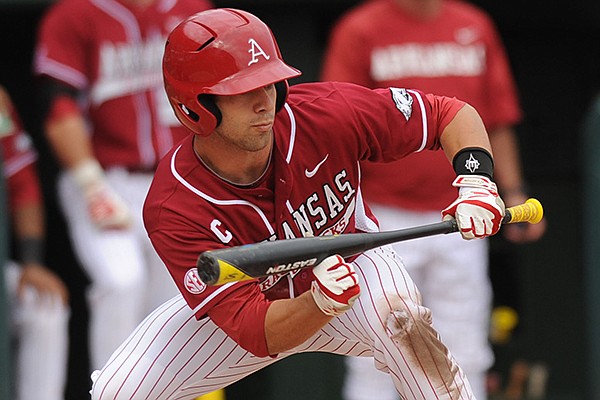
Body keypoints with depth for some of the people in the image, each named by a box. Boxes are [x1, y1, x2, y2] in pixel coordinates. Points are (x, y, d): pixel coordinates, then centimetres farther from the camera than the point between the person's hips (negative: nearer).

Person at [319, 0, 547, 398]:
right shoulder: (359, 32, -2)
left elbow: (498, 121, 14)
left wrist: (514, 192, 7)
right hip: (385, 217, -3)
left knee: (465, 358, 5)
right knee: (375, 365, -4)